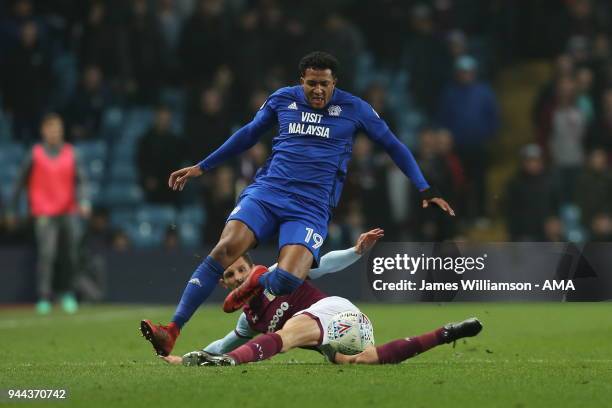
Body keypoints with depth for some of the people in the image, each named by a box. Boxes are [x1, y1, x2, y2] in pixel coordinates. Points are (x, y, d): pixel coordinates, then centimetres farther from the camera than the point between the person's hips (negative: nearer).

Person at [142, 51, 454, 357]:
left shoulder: (353, 109, 6)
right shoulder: (282, 99, 12)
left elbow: (392, 145, 16)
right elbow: (248, 134, 26)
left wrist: (425, 190, 12)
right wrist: (201, 167, 29)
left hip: (311, 208, -1)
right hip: (267, 191, 2)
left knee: (286, 281, -27)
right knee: (226, 247, -26)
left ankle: (259, 282, 13)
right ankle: (172, 330, -25)